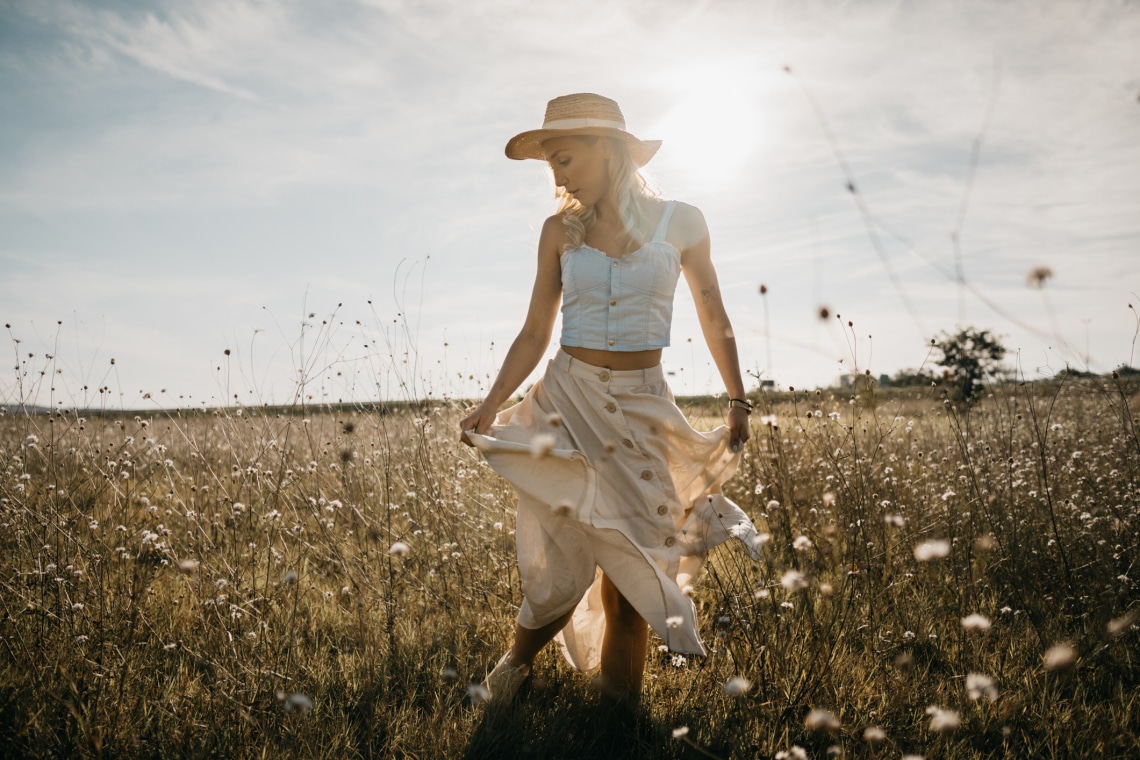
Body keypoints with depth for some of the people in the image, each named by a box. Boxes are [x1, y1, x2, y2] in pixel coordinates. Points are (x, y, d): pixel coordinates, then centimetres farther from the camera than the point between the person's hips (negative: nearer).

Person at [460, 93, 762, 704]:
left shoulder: (680, 223, 1)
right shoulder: (560, 230, 4)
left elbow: (714, 321, 9)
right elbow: (534, 334, 4)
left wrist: (738, 401, 0)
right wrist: (490, 405, -8)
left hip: (643, 413, 0)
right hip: (569, 402, 0)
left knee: (630, 581, 2)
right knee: (558, 578, -2)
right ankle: (514, 665, 28)